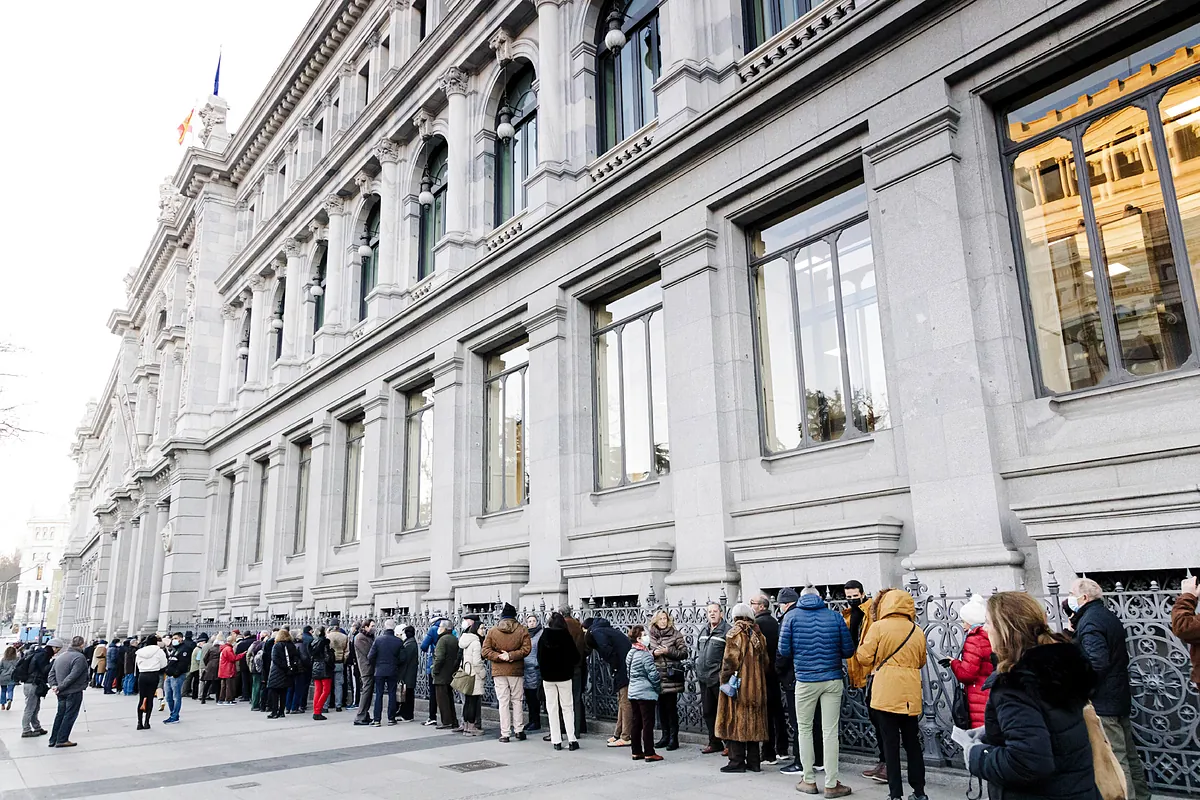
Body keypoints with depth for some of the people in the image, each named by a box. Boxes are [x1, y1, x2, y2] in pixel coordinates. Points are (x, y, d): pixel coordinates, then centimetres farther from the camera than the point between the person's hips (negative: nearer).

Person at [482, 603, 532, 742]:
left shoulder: (492, 631, 0)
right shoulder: (522, 630, -1)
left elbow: (485, 651, -5)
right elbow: (526, 649, -11)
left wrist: (499, 656, -9)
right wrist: (511, 655, -11)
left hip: (498, 672, 0)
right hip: (516, 671, 0)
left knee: (503, 701, 4)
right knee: (517, 700, 11)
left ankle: (505, 733, 4)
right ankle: (518, 730, 13)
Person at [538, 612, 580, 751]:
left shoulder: (543, 638, -4)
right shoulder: (566, 637, -10)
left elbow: (539, 658, 3)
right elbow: (576, 657, -6)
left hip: (547, 677, 2)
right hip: (564, 676, -1)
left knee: (552, 709, 8)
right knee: (567, 708, 7)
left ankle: (556, 741, 7)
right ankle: (572, 740, 1)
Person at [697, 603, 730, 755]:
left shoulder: (727, 631, -9)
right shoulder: (704, 632, 16)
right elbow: (698, 651, 28)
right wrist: (698, 667, 18)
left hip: (719, 679, -8)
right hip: (704, 679, 8)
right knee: (708, 712, 14)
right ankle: (714, 743, 25)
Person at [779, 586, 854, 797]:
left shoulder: (792, 617, -2)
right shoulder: (835, 616, 0)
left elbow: (784, 650, -3)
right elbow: (848, 650, 1)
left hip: (805, 681, -1)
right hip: (832, 680, 1)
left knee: (804, 730, 12)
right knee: (830, 731, 5)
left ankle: (809, 781, 17)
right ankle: (831, 784, 9)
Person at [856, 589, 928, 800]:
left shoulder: (879, 627, -7)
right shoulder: (918, 631, 5)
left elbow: (865, 657, -8)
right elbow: (920, 662, 16)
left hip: (886, 694, -4)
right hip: (910, 695, 4)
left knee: (891, 743, 3)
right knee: (912, 742, 15)